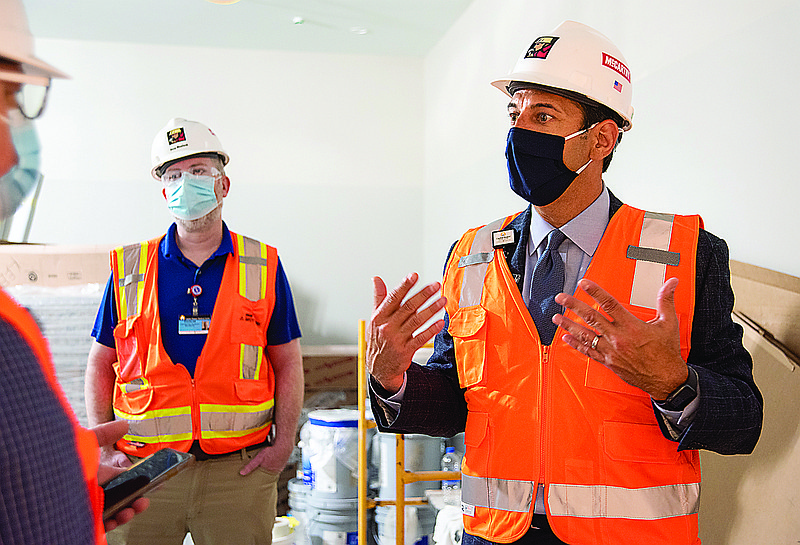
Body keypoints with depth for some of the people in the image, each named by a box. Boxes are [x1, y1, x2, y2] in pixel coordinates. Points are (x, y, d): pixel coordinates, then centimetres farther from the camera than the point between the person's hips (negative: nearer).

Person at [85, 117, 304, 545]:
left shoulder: (264, 267, 3)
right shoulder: (129, 268, 5)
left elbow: (288, 364, 5)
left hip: (240, 472, 0)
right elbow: (100, 365, 9)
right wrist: (102, 449, -2)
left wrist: (283, 444, -5)